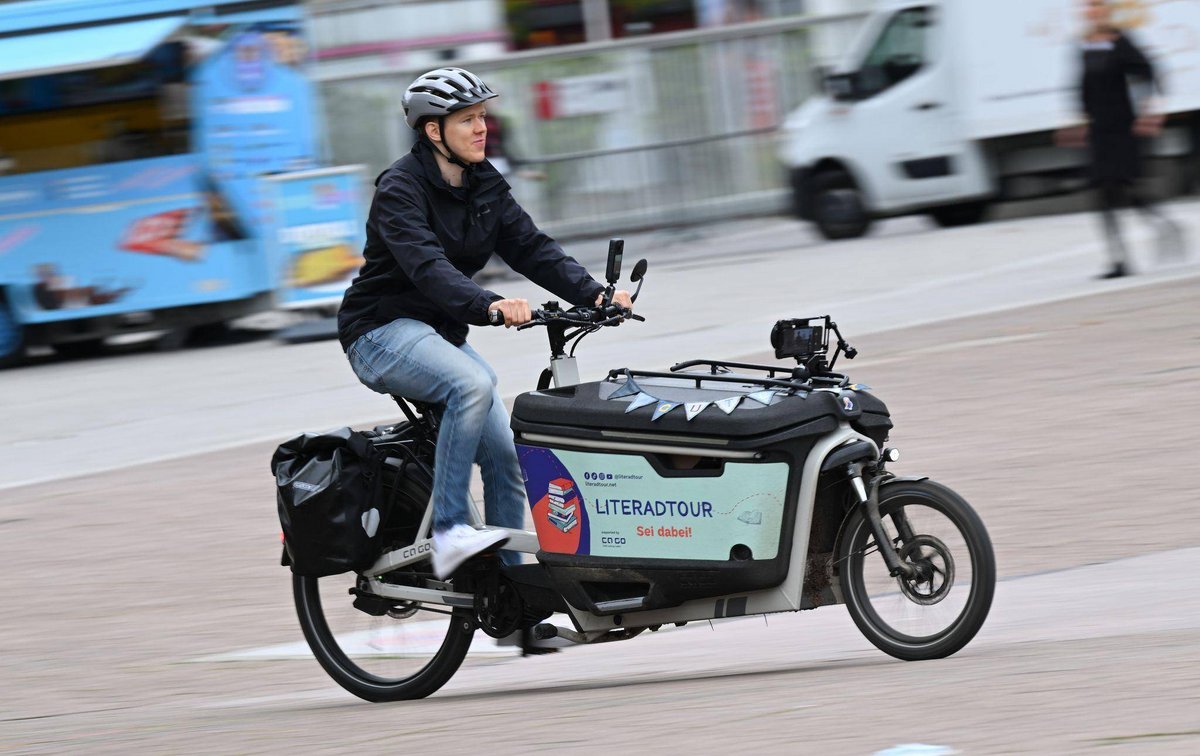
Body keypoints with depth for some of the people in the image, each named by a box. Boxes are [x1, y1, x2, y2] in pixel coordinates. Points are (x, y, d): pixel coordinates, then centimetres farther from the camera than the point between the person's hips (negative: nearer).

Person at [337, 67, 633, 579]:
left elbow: (531, 248, -1)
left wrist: (593, 294, -17)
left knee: (506, 457, -4)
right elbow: (426, 266, -32)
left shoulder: (486, 186, 7)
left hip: (443, 334, 8)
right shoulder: (401, 188, -17)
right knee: (472, 384, -35)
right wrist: (488, 305, -48)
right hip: (383, 331, -8)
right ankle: (448, 532, -34)